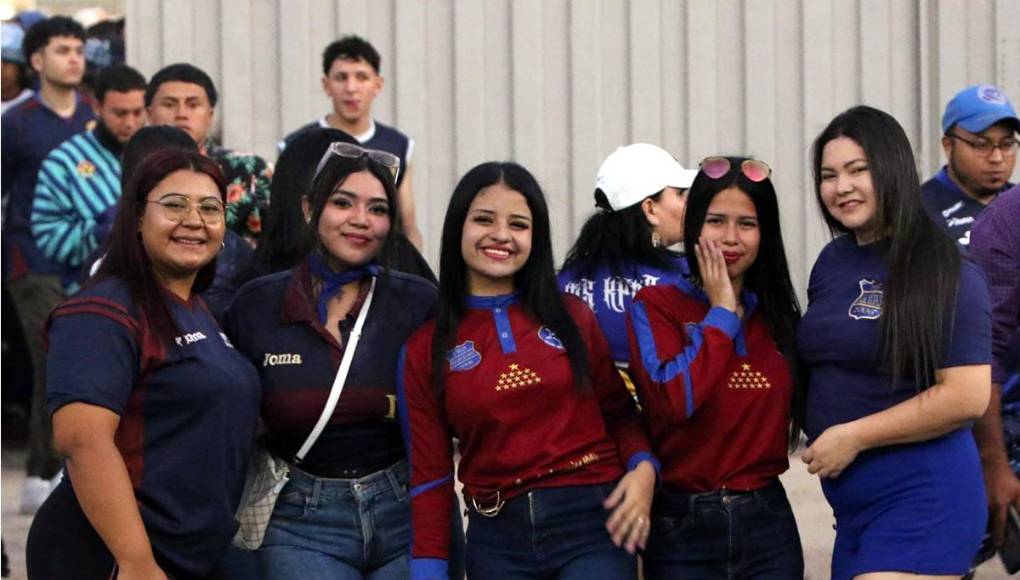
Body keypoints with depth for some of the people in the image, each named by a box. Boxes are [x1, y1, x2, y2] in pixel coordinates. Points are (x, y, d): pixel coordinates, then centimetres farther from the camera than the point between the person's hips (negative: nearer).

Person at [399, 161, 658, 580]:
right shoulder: (425, 349, 5)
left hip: (593, 523, -1)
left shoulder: (573, 317, 6)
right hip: (497, 540, 1)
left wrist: (642, 467, -8)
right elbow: (429, 475, 4)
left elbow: (618, 413, 12)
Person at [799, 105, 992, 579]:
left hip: (921, 497, -7)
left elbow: (968, 397, -18)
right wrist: (818, 433, 4)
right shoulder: (832, 261, 9)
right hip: (848, 498, 7)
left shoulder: (944, 271, -12)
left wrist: (853, 436, -15)